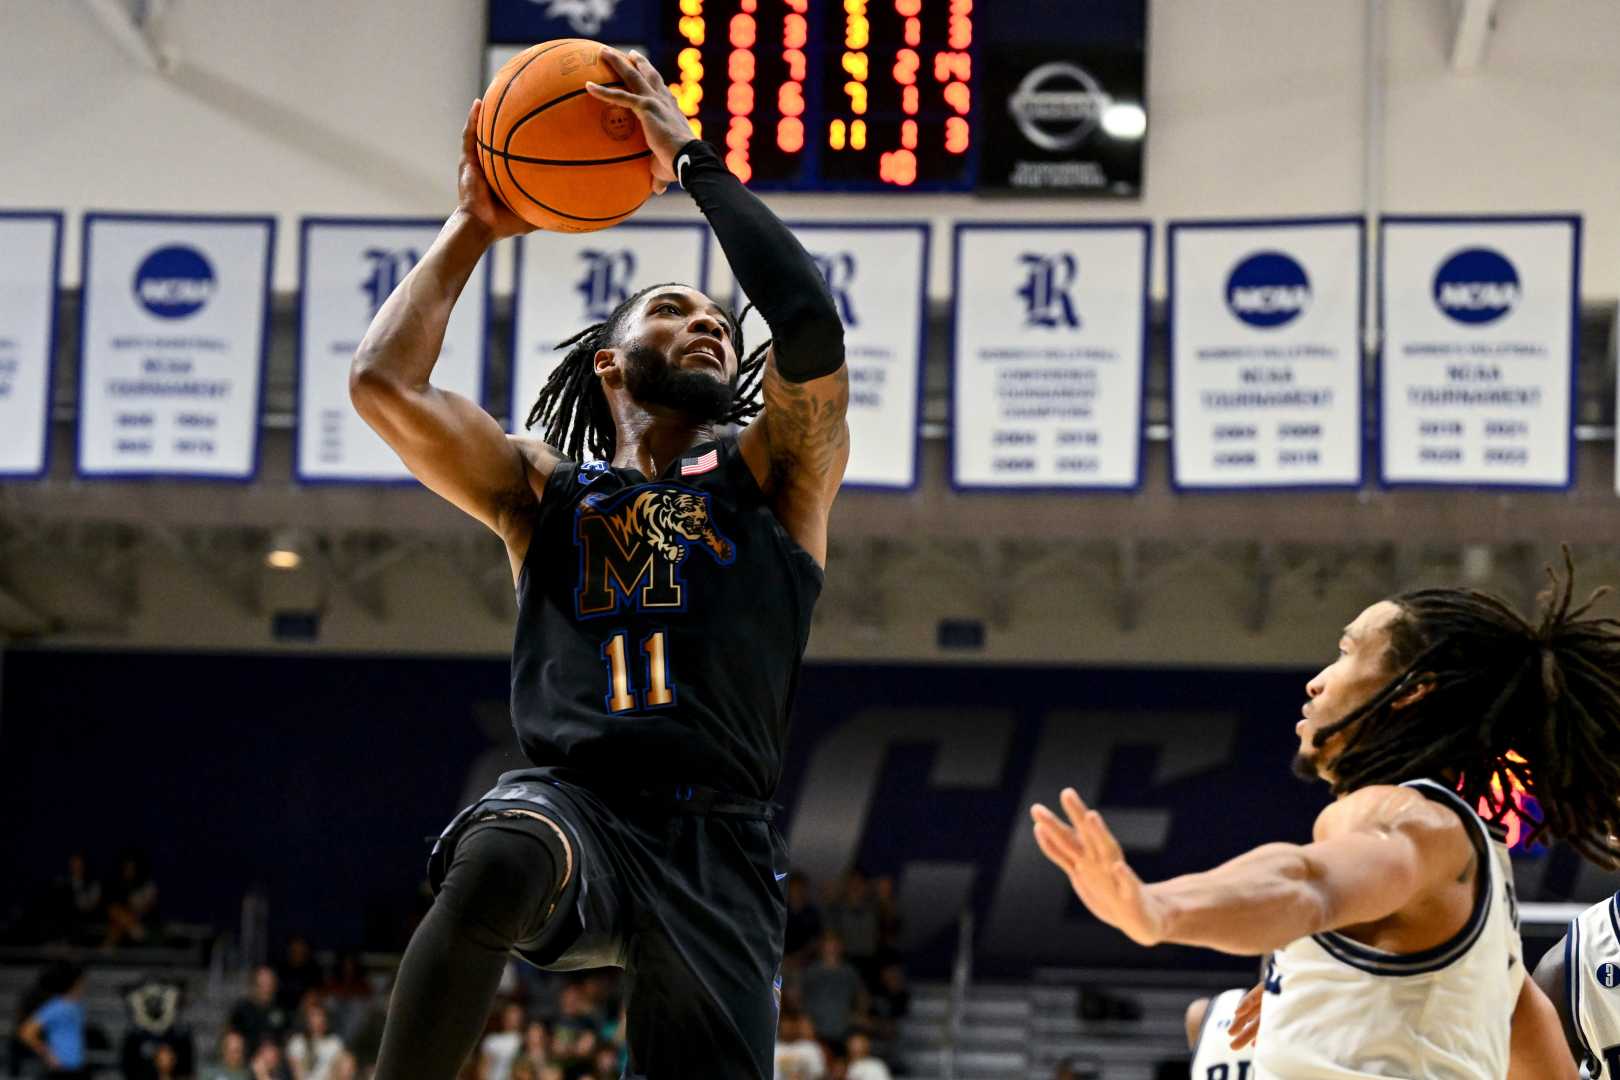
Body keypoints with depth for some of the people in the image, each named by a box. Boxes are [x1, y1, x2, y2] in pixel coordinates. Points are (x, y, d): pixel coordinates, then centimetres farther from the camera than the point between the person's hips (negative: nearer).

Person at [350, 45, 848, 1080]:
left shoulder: (775, 477, 18)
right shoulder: (544, 489, 22)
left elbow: (811, 330, -2)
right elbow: (385, 384, 9)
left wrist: (694, 161, 6)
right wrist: (476, 226, 19)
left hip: (717, 847, 1)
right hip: (570, 799, -1)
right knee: (496, 864, -37)